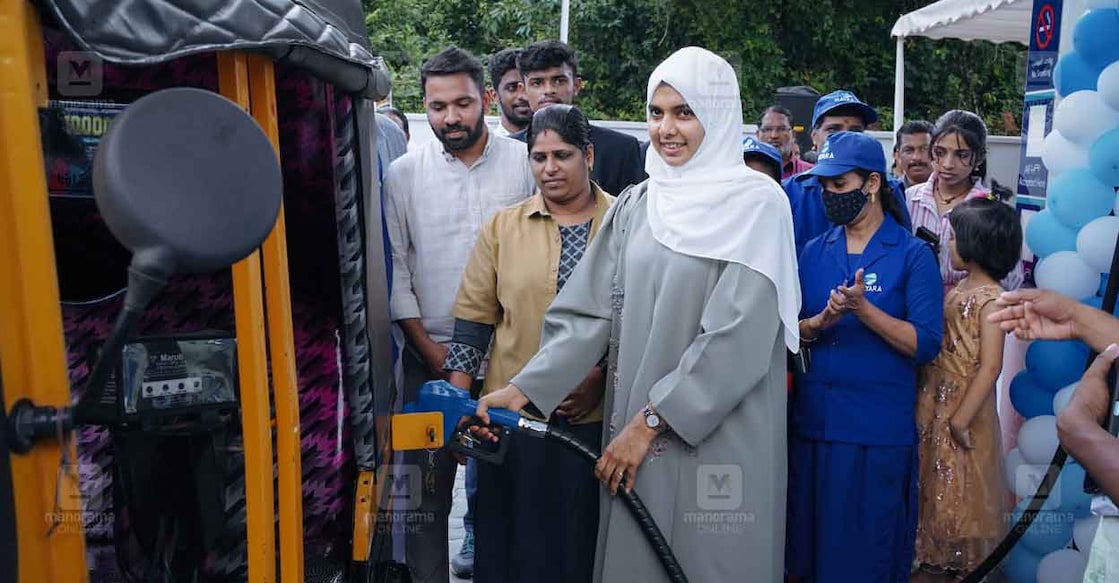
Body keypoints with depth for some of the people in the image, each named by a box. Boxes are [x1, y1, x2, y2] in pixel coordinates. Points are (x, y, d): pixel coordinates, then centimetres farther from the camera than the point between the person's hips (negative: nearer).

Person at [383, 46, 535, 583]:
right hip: (430, 356, 1)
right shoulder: (404, 174, 2)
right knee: (427, 489, 6)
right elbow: (394, 268, 2)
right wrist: (433, 352, -2)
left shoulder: (526, 164, -1)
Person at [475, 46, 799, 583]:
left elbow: (738, 337, -14)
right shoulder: (636, 205, 8)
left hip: (718, 435, -4)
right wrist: (523, 389, -9)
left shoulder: (756, 203, -7)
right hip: (634, 434, 4)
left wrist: (652, 420, -15)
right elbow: (589, 311, 3)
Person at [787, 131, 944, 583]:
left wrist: (863, 309, -22)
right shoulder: (814, 252, 8)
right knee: (809, 545, 12)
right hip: (814, 421, 4)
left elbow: (925, 344, -12)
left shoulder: (913, 254, -4)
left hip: (880, 429, -4)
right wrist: (822, 321, -14)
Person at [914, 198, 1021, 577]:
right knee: (934, 480, 18)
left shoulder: (991, 299, -18)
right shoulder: (960, 288, 6)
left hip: (962, 404, -8)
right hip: (934, 401, 8)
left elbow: (990, 367, -21)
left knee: (961, 485, 7)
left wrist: (962, 418, -21)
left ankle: (966, 560, 25)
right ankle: (936, 553, 35)